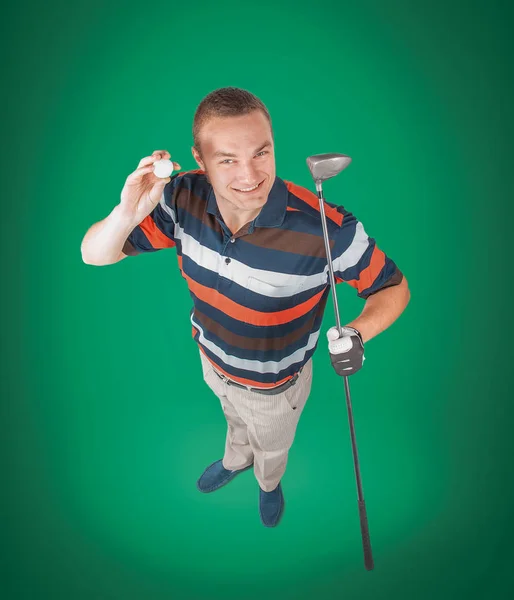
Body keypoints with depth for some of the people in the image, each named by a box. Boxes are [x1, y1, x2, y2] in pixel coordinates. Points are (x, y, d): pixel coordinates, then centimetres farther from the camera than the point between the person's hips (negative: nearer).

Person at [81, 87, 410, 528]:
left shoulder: (326, 228, -40)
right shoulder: (184, 198, -26)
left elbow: (394, 288, -23)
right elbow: (94, 255, -18)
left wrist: (357, 334, -43)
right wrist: (127, 214, -41)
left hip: (275, 385, -3)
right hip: (213, 362, 3)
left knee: (272, 448, 32)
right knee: (236, 422, 39)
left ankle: (269, 483, 70)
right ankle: (236, 461, 75)